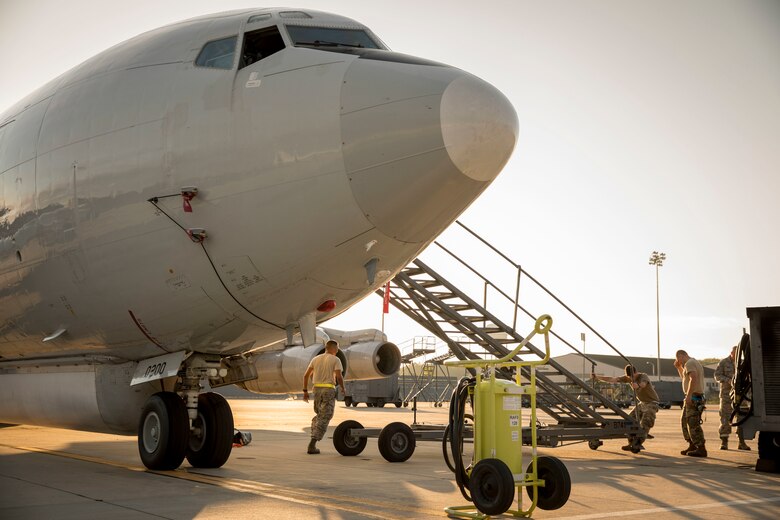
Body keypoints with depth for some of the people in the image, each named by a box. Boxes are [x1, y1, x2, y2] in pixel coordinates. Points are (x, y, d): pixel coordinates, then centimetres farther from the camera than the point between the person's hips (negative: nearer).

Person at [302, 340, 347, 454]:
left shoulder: (316, 359, 12)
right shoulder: (335, 360, -3)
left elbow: (306, 375, 8)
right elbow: (338, 376, -13)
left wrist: (305, 391, 12)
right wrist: (343, 388, 3)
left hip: (317, 389, 5)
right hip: (329, 390, -5)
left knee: (318, 415, 22)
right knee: (324, 418, -2)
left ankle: (313, 439, 13)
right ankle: (312, 445, -10)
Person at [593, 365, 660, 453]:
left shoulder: (643, 376, -25)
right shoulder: (628, 378, -6)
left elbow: (643, 384, -50)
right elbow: (612, 379, -11)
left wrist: (638, 386, -74)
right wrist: (597, 377, -22)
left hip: (651, 403, -7)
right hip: (642, 403, 7)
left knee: (645, 424, -20)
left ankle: (637, 444, -24)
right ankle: (632, 444, 3)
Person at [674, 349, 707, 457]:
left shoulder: (689, 363, -10)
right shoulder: (695, 362, 23)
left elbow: (693, 378, -26)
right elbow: (684, 378, 37)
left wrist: (688, 395, -27)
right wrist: (678, 367, 26)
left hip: (693, 397, -11)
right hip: (694, 397, 11)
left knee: (693, 424, -11)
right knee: (684, 421, 16)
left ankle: (701, 449, -12)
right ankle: (692, 445, 19)